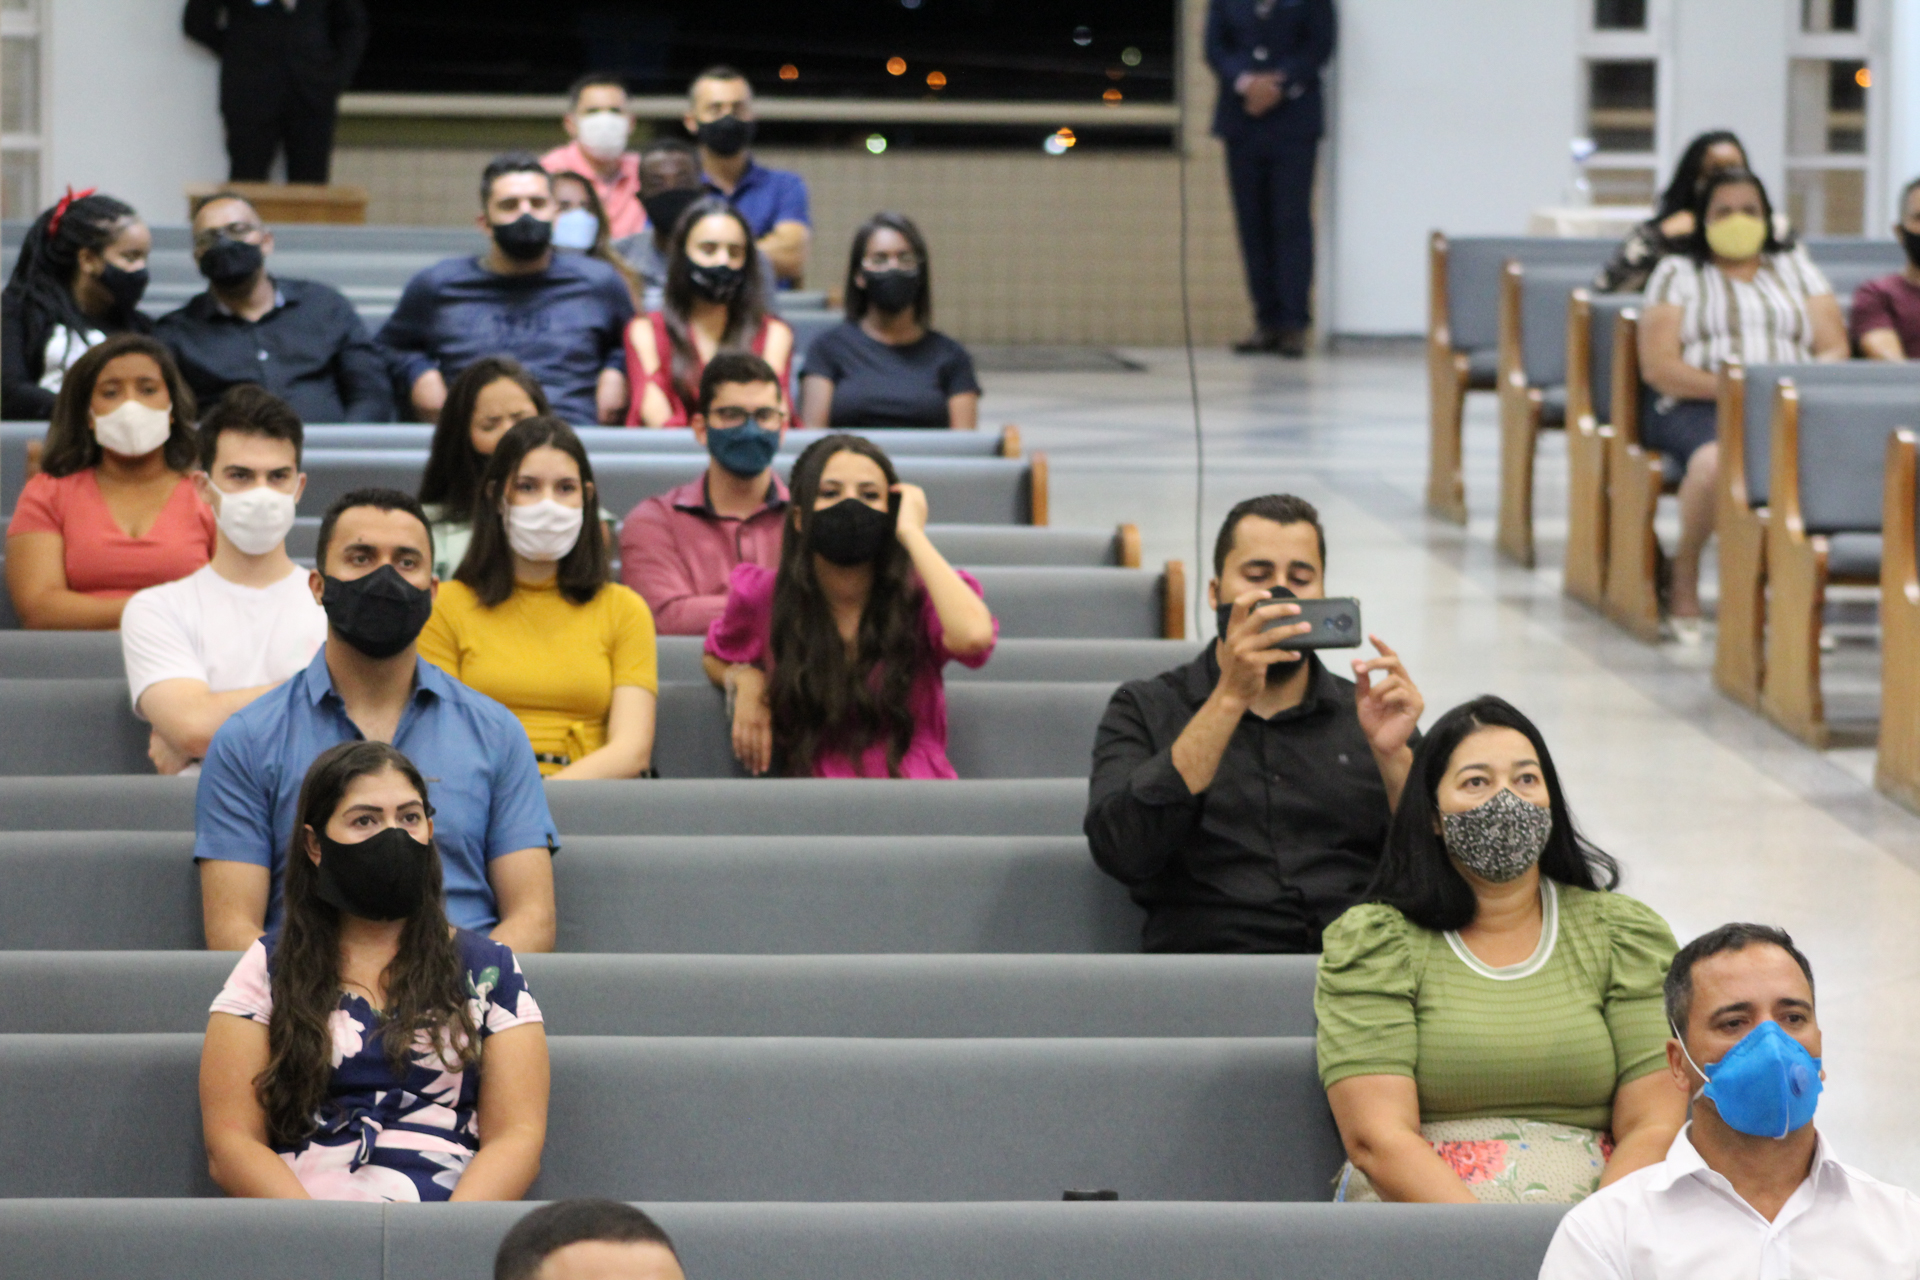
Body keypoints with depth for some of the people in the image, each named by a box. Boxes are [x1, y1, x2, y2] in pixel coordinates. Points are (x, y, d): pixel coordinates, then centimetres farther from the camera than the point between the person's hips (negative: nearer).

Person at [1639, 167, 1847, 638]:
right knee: (1715, 459, -40)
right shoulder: (1678, 273, 15)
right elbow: (1657, 367, 2)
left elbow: (1835, 351, 13)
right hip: (1696, 406, -2)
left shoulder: (1797, 268, 24)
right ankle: (1685, 575, -17)